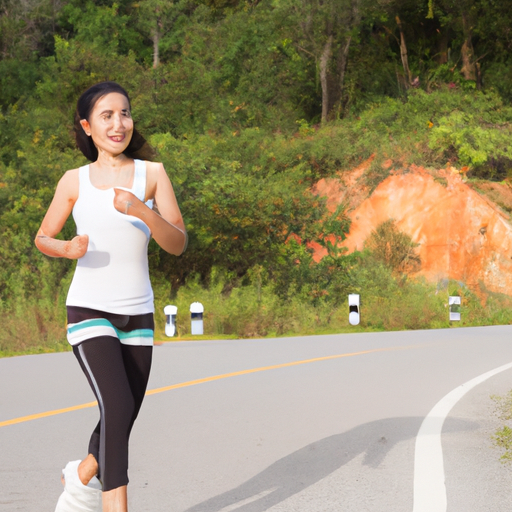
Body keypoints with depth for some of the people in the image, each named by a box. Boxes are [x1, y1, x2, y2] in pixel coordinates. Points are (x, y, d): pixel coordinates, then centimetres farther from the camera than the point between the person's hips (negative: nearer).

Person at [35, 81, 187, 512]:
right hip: (89, 311, -2)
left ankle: (82, 476, 42)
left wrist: (140, 210, -23)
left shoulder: (152, 173, 0)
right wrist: (68, 248, -11)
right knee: (117, 408, -23)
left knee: (121, 423, 12)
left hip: (138, 314, 2)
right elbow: (43, 238, 12)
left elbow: (178, 244, -6)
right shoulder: (74, 181, 2)